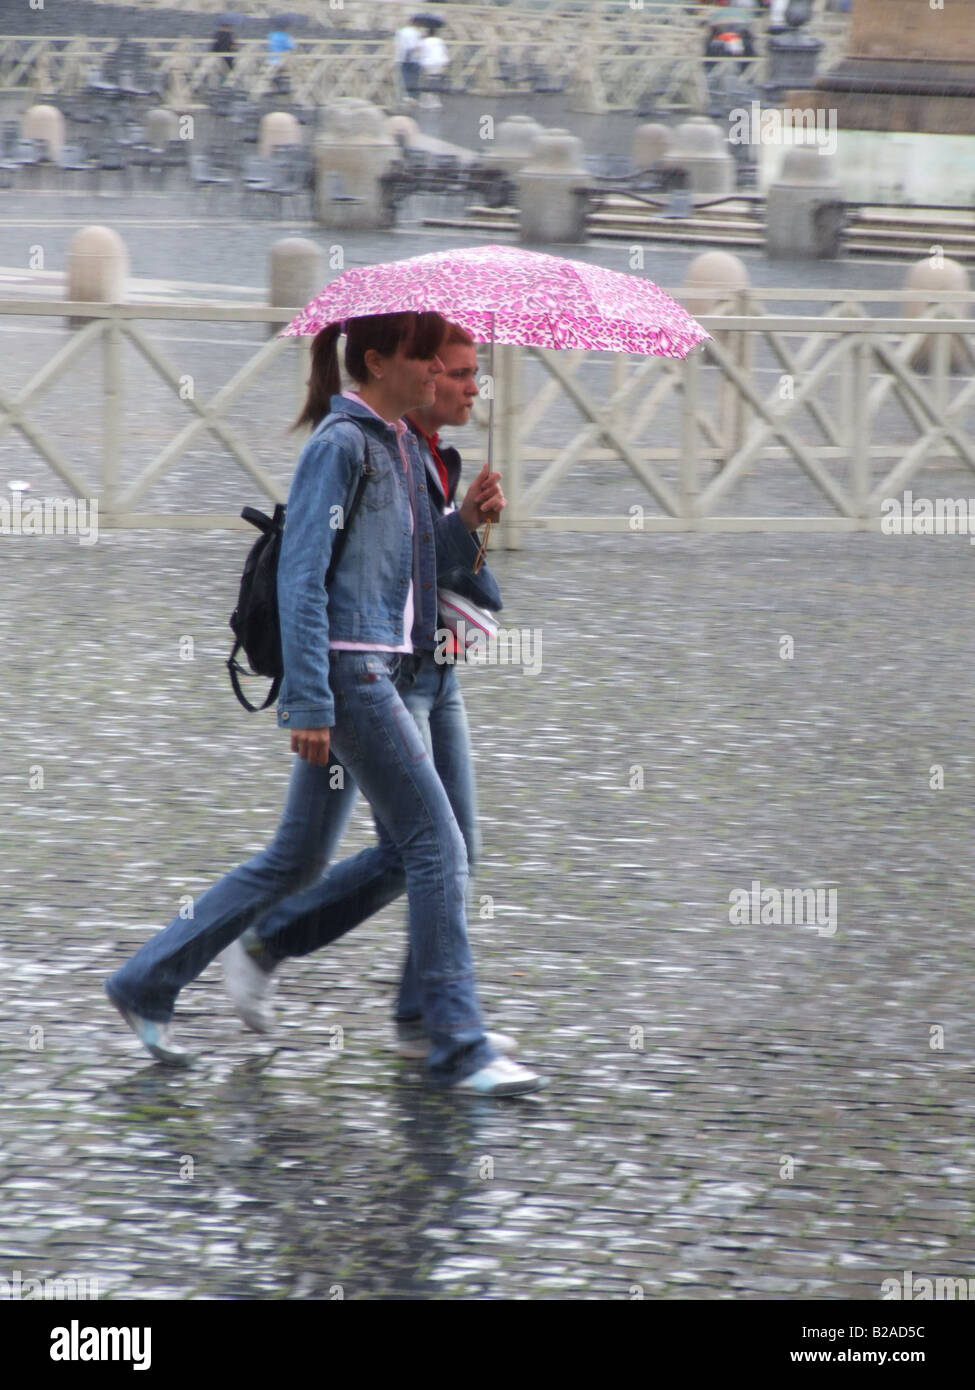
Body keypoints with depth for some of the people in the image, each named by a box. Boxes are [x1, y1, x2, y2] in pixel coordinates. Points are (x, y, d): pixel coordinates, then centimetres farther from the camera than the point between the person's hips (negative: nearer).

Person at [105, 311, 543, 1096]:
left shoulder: (399, 445, 16)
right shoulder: (341, 445, -12)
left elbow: (418, 559, 20)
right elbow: (302, 576, -16)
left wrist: (469, 524, 1)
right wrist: (308, 702, -20)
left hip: (378, 670, 10)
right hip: (345, 669, -10)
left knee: (297, 859, 14)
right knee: (437, 845, -8)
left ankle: (147, 985, 21)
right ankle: (459, 1047, -4)